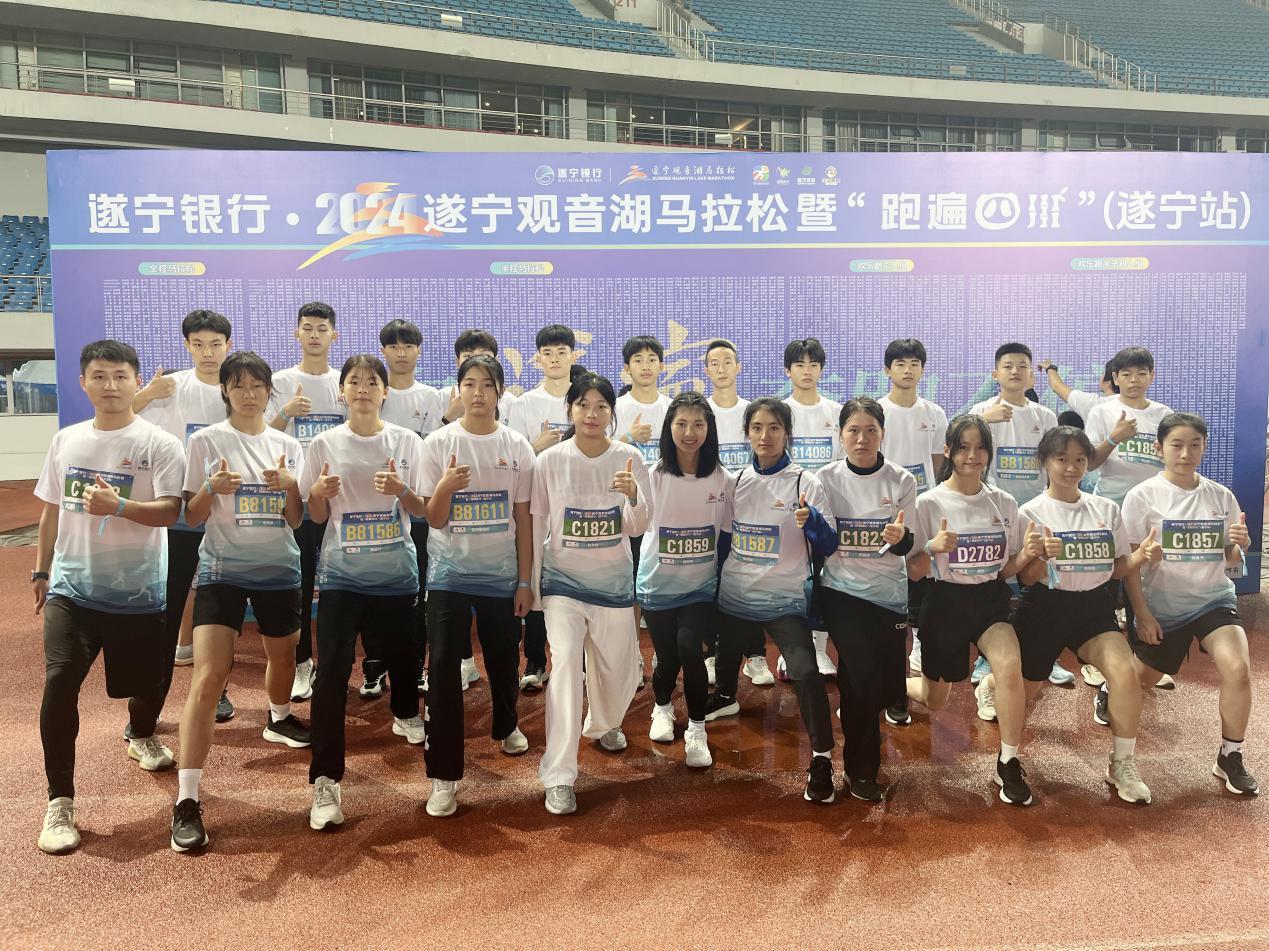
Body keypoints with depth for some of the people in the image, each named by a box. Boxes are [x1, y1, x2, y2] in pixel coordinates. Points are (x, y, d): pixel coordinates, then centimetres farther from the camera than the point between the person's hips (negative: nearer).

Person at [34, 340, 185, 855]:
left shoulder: (159, 444, -7)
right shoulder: (65, 440, 7)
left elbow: (169, 511, -15)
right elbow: (52, 509, 15)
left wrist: (118, 506, -31)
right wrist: (41, 570, 18)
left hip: (137, 591, -2)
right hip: (72, 586, 2)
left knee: (148, 682, 11)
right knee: (59, 682, -12)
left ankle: (142, 735, 47)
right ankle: (59, 800, 1)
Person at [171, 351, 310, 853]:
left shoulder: (287, 446, 4)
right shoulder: (206, 441, -3)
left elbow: (296, 521, 5)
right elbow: (191, 516, -2)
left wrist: (290, 486, -15)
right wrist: (213, 488, -21)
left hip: (278, 568, 4)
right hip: (222, 569, -3)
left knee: (283, 655, 21)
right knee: (208, 678, -14)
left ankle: (279, 719, 55)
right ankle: (186, 801, -11)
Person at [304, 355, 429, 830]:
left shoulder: (407, 442, 0)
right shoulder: (324, 445, -1)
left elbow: (421, 510, 2)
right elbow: (317, 517, 4)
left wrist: (401, 490, -18)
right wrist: (319, 493, -18)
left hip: (396, 572, 1)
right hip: (341, 573, -1)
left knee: (401, 656, 17)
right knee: (331, 673, -8)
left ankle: (405, 715, 50)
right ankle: (326, 780, -3)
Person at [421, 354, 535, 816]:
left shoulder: (517, 447, -1)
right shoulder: (439, 443, -5)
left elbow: (524, 519, 3)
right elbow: (434, 519, -4)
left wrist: (525, 580, 1)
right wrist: (444, 487, -25)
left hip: (502, 574, 2)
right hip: (450, 574, -1)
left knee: (504, 661, 15)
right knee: (444, 669, -7)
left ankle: (505, 727, 46)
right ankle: (443, 776, 1)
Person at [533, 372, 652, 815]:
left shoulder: (629, 458, -6)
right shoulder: (549, 461, -8)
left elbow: (637, 528, -7)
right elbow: (537, 525, 0)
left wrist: (633, 496, -28)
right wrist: (530, 585, 3)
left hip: (614, 581, 2)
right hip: (563, 580, -2)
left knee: (619, 669, 14)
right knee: (566, 662, -19)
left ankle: (602, 724, 50)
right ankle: (559, 778, -12)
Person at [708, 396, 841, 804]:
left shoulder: (805, 483, -8)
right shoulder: (736, 480, 3)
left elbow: (828, 547, -9)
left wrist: (811, 520, -28)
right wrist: (718, 578, 12)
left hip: (785, 599, -4)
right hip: (734, 595, 5)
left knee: (806, 673, -20)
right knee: (727, 656, 24)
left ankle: (822, 759, -7)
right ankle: (725, 698, 58)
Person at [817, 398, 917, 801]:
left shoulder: (901, 480, -3)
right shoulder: (826, 478, -3)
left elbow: (906, 547, -4)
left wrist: (900, 536, -27)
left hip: (889, 593, 2)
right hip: (841, 590, -2)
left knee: (888, 687, 3)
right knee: (862, 673, -17)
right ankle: (860, 769, 3)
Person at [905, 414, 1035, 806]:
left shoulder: (1004, 503, 1)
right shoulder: (929, 503, -10)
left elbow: (1005, 570, 7)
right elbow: (913, 573, -8)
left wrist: (1027, 554, -14)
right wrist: (932, 549, -29)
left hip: (990, 599, 2)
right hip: (945, 601, -2)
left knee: (1010, 666, -29)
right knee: (934, 703, 10)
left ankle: (1008, 764, -11)